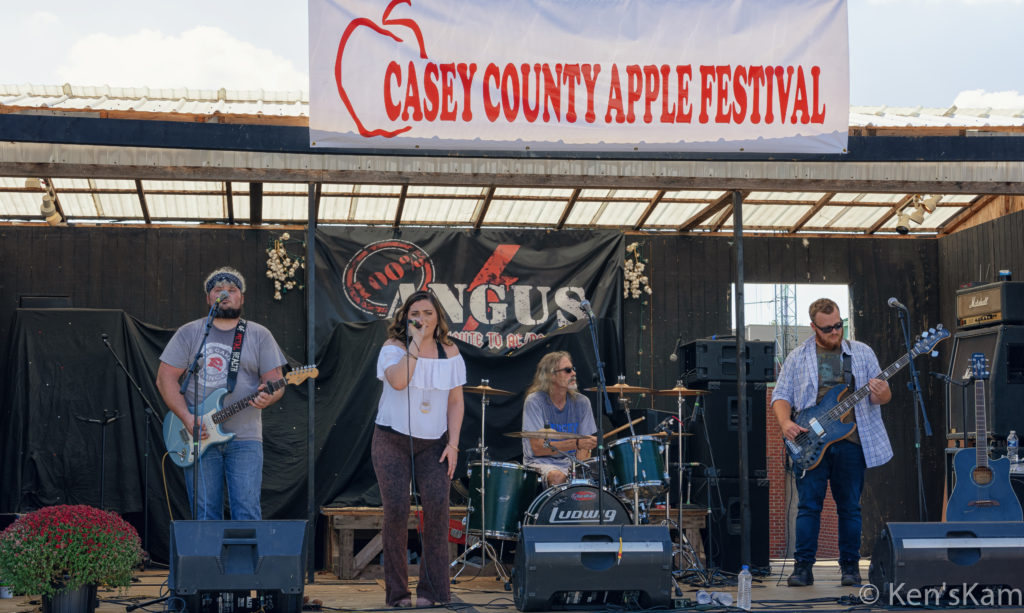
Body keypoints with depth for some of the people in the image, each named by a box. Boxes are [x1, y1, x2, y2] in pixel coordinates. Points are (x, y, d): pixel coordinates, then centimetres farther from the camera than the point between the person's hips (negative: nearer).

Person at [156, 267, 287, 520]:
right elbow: (165, 378, 4)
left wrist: (268, 396, -20)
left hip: (245, 439, -1)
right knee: (205, 515, 1)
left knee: (247, 512, -9)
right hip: (199, 437, 1)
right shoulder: (189, 333, 10)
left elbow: (276, 382, 6)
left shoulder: (259, 336, 10)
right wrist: (187, 419, -10)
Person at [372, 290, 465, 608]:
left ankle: (432, 591, -8)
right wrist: (415, 344, -20)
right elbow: (398, 381, -24)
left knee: (437, 505, -14)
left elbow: (455, 402, 5)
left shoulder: (449, 352, 5)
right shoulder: (394, 347, -3)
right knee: (396, 509, -9)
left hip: (434, 443, 2)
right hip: (392, 439, -2)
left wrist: (453, 444, -4)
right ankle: (397, 592, 4)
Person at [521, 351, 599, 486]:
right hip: (541, 462, -4)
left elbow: (584, 448, 3)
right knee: (558, 477, -35)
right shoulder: (534, 401, -11)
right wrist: (576, 444, -29)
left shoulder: (581, 402, 2)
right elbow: (537, 448, -18)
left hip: (571, 461, 4)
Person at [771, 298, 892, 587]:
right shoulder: (798, 358, 8)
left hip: (851, 441, 1)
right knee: (808, 505, -3)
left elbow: (884, 394, 9)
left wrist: (880, 394, -16)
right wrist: (786, 423, -13)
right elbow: (781, 396, 6)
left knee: (850, 507, 4)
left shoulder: (862, 353, 9)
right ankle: (803, 566, 1)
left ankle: (850, 566, 13)